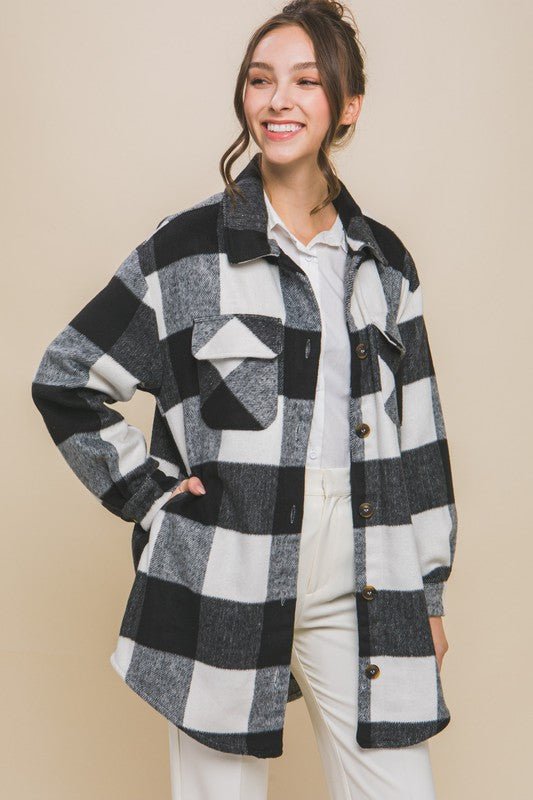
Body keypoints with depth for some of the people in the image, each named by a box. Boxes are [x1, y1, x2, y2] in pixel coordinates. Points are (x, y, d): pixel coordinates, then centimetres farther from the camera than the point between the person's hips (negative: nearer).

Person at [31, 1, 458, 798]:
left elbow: (418, 433, 12)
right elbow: (64, 380, 4)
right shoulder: (188, 246, -2)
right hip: (226, 585, -2)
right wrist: (147, 491, -3)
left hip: (363, 593, 3)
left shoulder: (383, 260, 8)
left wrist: (429, 588, 11)